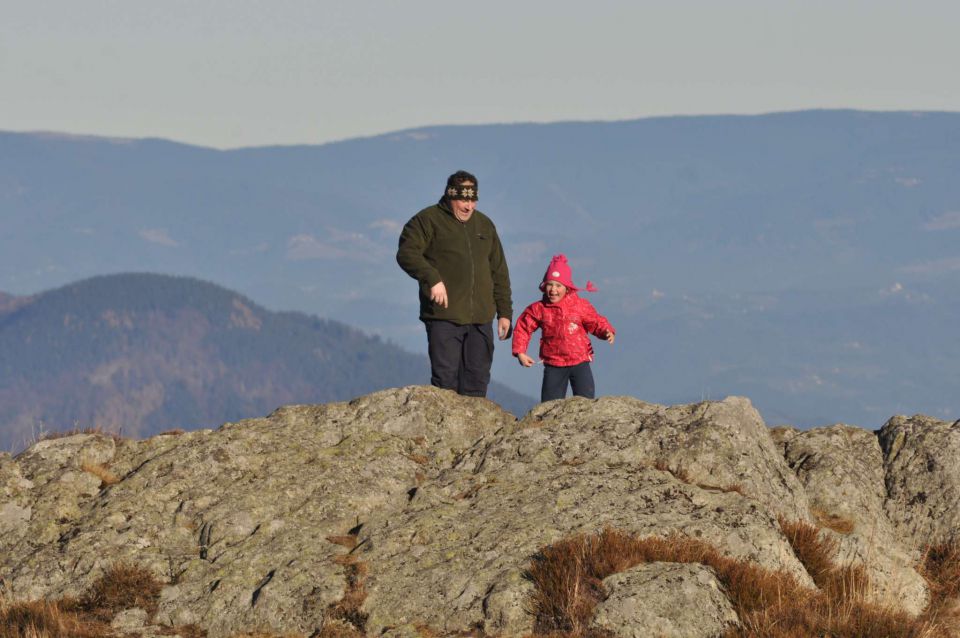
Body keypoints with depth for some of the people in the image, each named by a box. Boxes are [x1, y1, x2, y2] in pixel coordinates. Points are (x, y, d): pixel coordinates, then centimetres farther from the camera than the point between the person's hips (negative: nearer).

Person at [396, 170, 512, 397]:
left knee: (477, 379, 5)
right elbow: (406, 253, -12)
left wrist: (504, 312, 16)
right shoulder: (428, 220, 2)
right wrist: (432, 279, -25)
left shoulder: (484, 225, 19)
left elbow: (499, 272, 22)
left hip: (481, 319, 5)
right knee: (445, 378, -10)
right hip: (444, 317, -5)